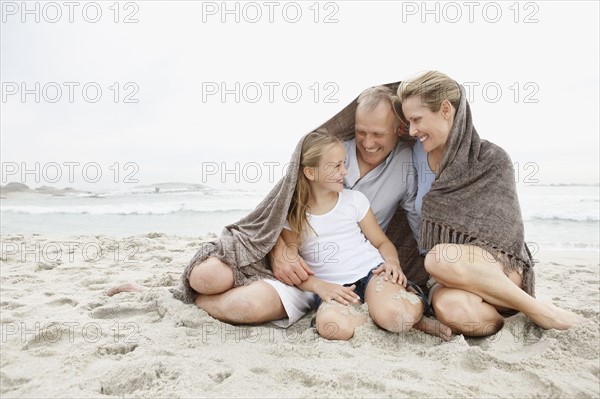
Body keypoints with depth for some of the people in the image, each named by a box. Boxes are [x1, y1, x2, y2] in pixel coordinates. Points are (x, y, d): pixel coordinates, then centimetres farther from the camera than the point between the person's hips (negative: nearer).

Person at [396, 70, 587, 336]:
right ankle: (502, 319, -4)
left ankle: (540, 312, -15)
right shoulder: (416, 156, 4)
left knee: (441, 258, -37)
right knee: (454, 309, -36)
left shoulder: (491, 160, -7)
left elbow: (504, 233, -8)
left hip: (500, 268, -1)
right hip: (447, 278, 2)